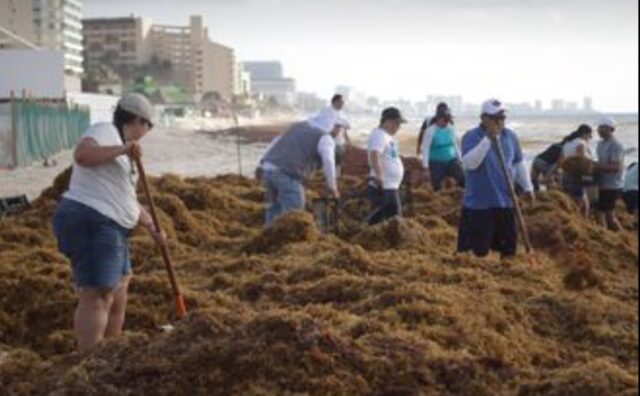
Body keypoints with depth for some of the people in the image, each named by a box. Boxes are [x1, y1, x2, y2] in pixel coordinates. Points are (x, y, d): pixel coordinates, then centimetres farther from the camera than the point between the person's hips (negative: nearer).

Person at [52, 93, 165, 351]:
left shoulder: (122, 153, 22)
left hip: (110, 229, 11)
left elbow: (127, 200, 27)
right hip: (90, 225, -11)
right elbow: (82, 155, -28)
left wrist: (152, 228, 26)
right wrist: (124, 149, -26)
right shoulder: (106, 131, -6)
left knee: (118, 290, 19)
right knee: (96, 296, -13)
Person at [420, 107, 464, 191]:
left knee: (463, 179, -11)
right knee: (437, 187, 1)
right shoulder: (431, 131, -12)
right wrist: (425, 164, -18)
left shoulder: (451, 129, 2)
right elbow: (425, 148, -14)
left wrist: (459, 158, 16)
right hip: (437, 163, -4)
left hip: (452, 161, 4)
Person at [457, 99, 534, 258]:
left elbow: (518, 163, 18)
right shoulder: (471, 137, -10)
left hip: (505, 202, 5)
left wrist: (527, 186, 14)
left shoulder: (510, 136, 7)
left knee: (509, 245, 13)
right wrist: (488, 139, -30)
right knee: (478, 250, -2)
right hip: (479, 204, -5)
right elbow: (469, 163, -26)